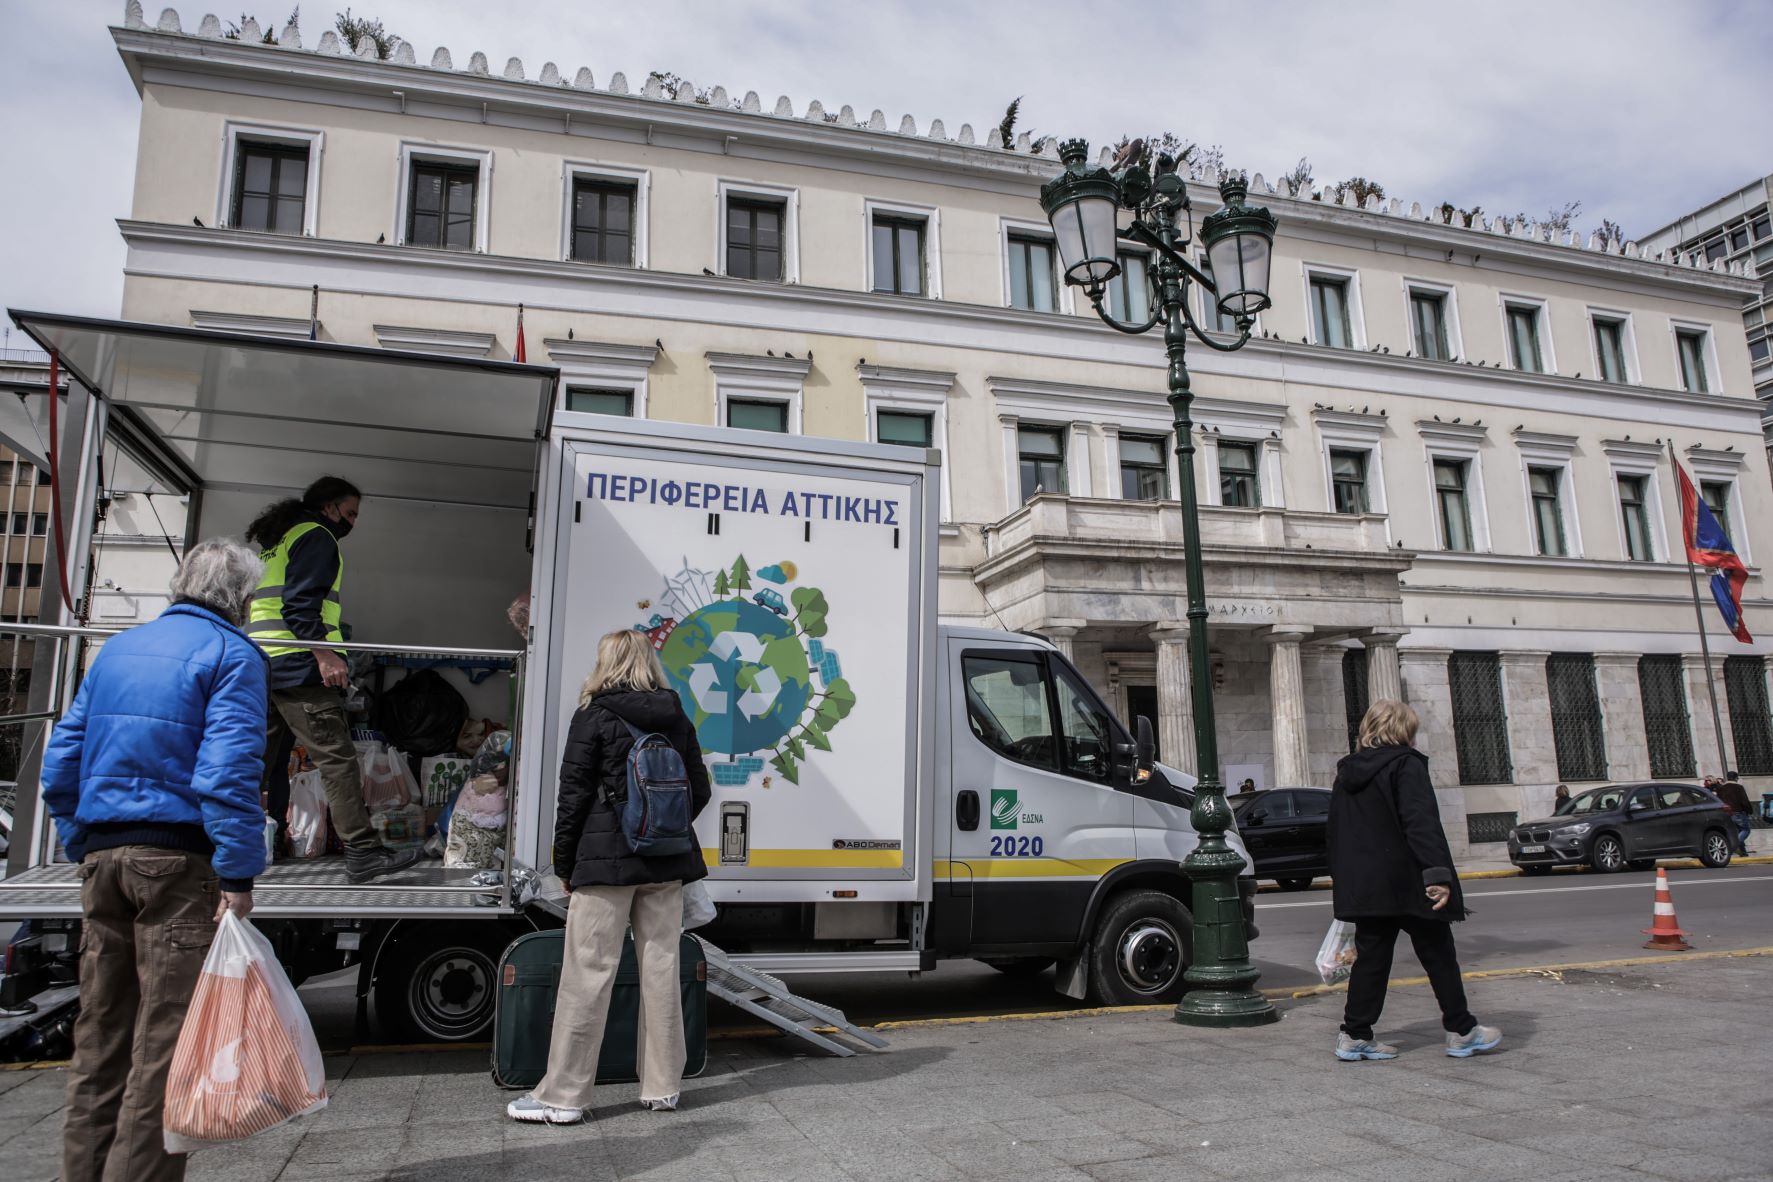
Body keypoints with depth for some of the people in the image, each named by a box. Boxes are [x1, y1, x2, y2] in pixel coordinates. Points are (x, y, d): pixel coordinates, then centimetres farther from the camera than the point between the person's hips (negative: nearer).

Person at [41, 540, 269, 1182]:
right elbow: (228, 770, -18)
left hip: (103, 857, 7)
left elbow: (61, 762, 16)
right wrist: (238, 877, -17)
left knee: (99, 1036, 15)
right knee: (165, 1041, -1)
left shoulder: (117, 648, 16)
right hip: (177, 860, -7)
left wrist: (84, 847, 19)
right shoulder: (232, 654, -7)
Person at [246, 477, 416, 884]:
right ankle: (362, 851, -14)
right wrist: (324, 653, -22)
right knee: (338, 758, -11)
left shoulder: (274, 541, 27)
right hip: (298, 666, -10)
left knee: (261, 760, 14)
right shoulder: (316, 535, -3)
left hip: (261, 664, 10)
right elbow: (299, 602, -16)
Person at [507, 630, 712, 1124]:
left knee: (588, 973, 0)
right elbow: (699, 791, 12)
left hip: (606, 859, -5)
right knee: (660, 969, 10)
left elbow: (574, 795, -6)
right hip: (666, 863, 5)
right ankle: (662, 1086, 18)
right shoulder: (677, 719, 9)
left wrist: (564, 862, 3)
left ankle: (563, 1094, 6)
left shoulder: (594, 717, -5)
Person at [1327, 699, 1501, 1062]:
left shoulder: (1346, 772, 12)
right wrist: (1438, 873, -21)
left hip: (1364, 885, 6)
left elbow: (1337, 831, 15)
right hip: (1408, 882, -6)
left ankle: (1354, 1035, 6)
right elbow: (1422, 824, -19)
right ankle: (1462, 1031, 19)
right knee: (1439, 955, 9)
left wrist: (1343, 882, 20)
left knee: (1370, 957, 9)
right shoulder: (1406, 764, -9)